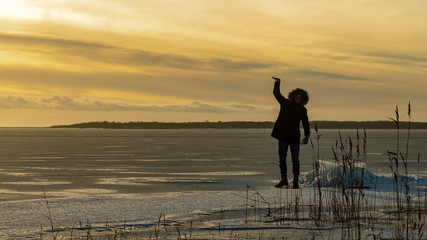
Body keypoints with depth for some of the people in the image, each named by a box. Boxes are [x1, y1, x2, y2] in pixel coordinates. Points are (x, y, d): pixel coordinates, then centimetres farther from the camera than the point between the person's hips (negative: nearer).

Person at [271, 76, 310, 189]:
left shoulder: (302, 110, 7)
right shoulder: (285, 103, 7)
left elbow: (305, 124, 7)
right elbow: (276, 93, 4)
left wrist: (307, 135, -4)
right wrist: (277, 83, -10)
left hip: (295, 137, -1)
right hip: (283, 135, 1)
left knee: (295, 159, -1)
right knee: (282, 158, 4)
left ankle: (295, 181, 3)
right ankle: (284, 179, 13)